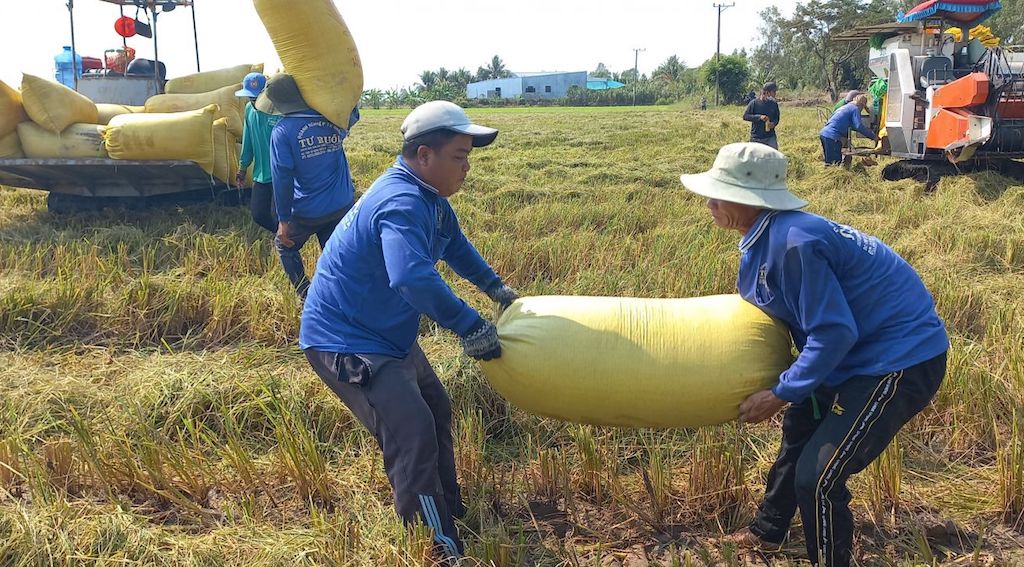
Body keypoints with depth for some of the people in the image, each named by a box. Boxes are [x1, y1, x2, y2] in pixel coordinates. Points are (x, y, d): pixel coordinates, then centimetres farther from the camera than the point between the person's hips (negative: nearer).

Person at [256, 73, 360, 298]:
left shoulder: (282, 131, -14)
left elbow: (282, 178, -17)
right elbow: (353, 115, 25)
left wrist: (283, 219, -10)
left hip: (308, 211, -4)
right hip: (343, 206, 4)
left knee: (285, 245, 21)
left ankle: (307, 298, 19)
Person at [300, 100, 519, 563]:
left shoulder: (428, 197, 5)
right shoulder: (402, 203, -29)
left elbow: (454, 244, 25)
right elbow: (413, 278, -45)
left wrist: (495, 286, 20)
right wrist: (469, 326, -37)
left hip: (386, 334, 11)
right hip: (344, 342, -11)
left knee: (435, 410, 21)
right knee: (413, 434, -18)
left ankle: (448, 508, 39)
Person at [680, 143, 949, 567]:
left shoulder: (793, 243, -29)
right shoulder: (765, 237, 1)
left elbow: (833, 333, -27)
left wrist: (780, 394, -21)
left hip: (901, 359, -10)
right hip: (862, 349, 10)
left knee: (817, 475, -11)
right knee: (800, 429, 23)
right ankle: (767, 531, 44)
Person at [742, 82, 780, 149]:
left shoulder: (774, 104, 3)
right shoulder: (754, 103, -7)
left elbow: (777, 117, 13)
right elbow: (745, 116, -9)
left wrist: (774, 123, -11)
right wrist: (759, 117, -21)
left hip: (770, 137, 2)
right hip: (756, 138, -2)